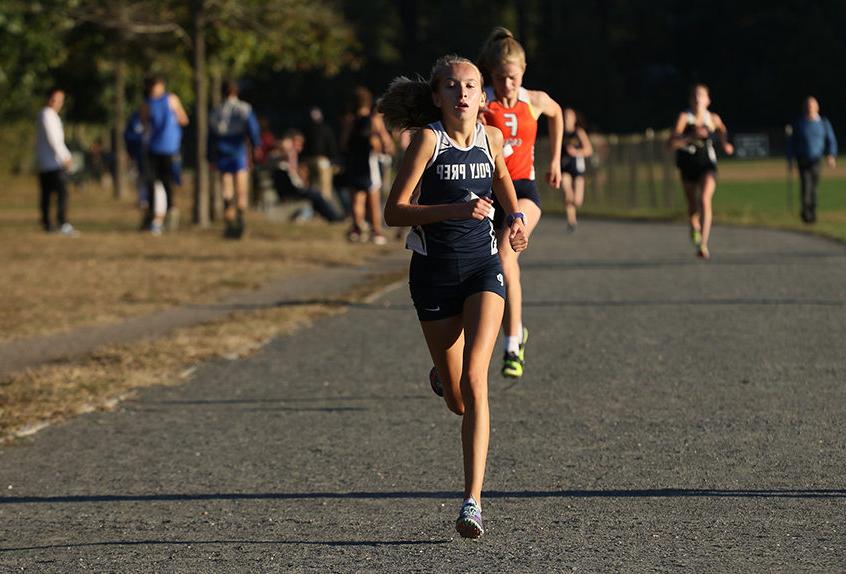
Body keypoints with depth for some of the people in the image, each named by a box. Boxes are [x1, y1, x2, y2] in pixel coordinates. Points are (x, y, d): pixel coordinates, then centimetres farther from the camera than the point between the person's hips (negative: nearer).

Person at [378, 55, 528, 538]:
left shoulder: (492, 138, 0)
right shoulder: (428, 139, -11)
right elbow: (394, 211, -15)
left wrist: (516, 216, 6)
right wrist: (455, 209, -26)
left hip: (483, 266, 1)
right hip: (434, 271, -1)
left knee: (474, 381, -19)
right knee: (457, 402, 9)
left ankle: (473, 501, -20)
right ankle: (444, 379, 50)